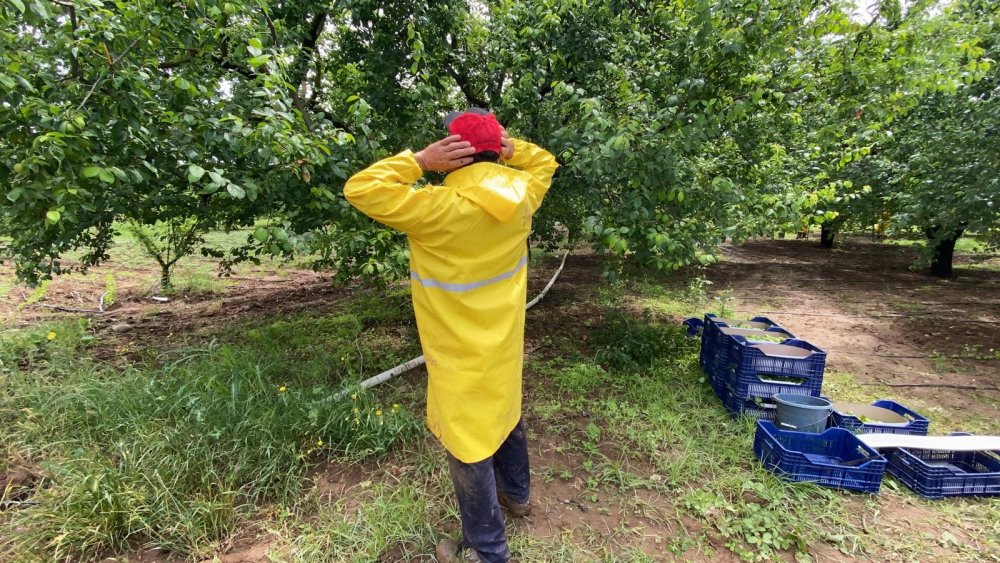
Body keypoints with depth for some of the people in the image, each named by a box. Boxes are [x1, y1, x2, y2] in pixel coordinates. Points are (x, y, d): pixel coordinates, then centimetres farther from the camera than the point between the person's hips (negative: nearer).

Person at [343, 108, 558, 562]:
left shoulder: (438, 207, -27)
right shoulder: (520, 194, -7)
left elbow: (359, 189, -22)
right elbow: (545, 163, 15)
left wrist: (419, 161, -19)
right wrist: (508, 147, -1)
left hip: (463, 352, -7)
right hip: (503, 340, 7)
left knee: (468, 441, 10)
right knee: (504, 413, 27)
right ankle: (516, 493, 51)